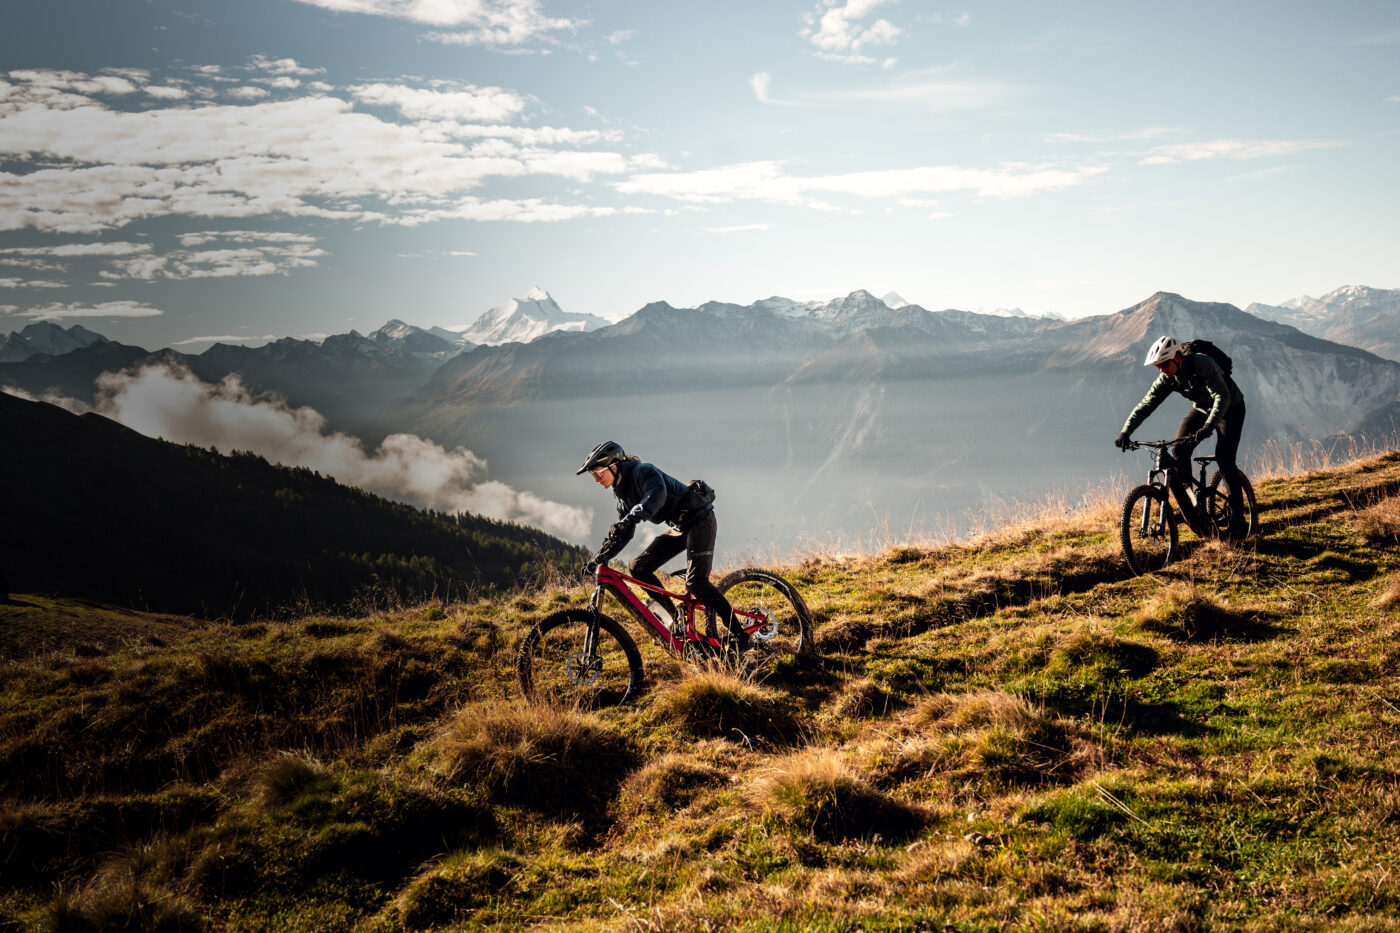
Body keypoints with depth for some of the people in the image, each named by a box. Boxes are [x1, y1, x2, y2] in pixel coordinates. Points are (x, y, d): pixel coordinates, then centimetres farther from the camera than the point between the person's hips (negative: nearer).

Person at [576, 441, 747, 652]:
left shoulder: (642, 471, -19)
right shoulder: (622, 492, 9)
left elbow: (657, 494, -42)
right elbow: (623, 534, 15)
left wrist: (627, 520, -55)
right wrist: (598, 558, 5)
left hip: (700, 520, -9)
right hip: (680, 527, 9)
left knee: (696, 582, -21)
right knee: (639, 567, 0)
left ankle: (738, 635, -14)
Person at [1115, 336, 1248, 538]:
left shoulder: (1202, 364, -34)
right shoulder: (1167, 378, -15)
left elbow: (1222, 397, -43)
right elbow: (1146, 404, -13)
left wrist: (1207, 427, -57)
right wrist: (1125, 432, -28)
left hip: (1230, 409, -6)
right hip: (1201, 409, 6)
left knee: (1223, 459, -20)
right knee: (1179, 450, -16)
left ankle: (1237, 518, -7)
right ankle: (1191, 512, -9)